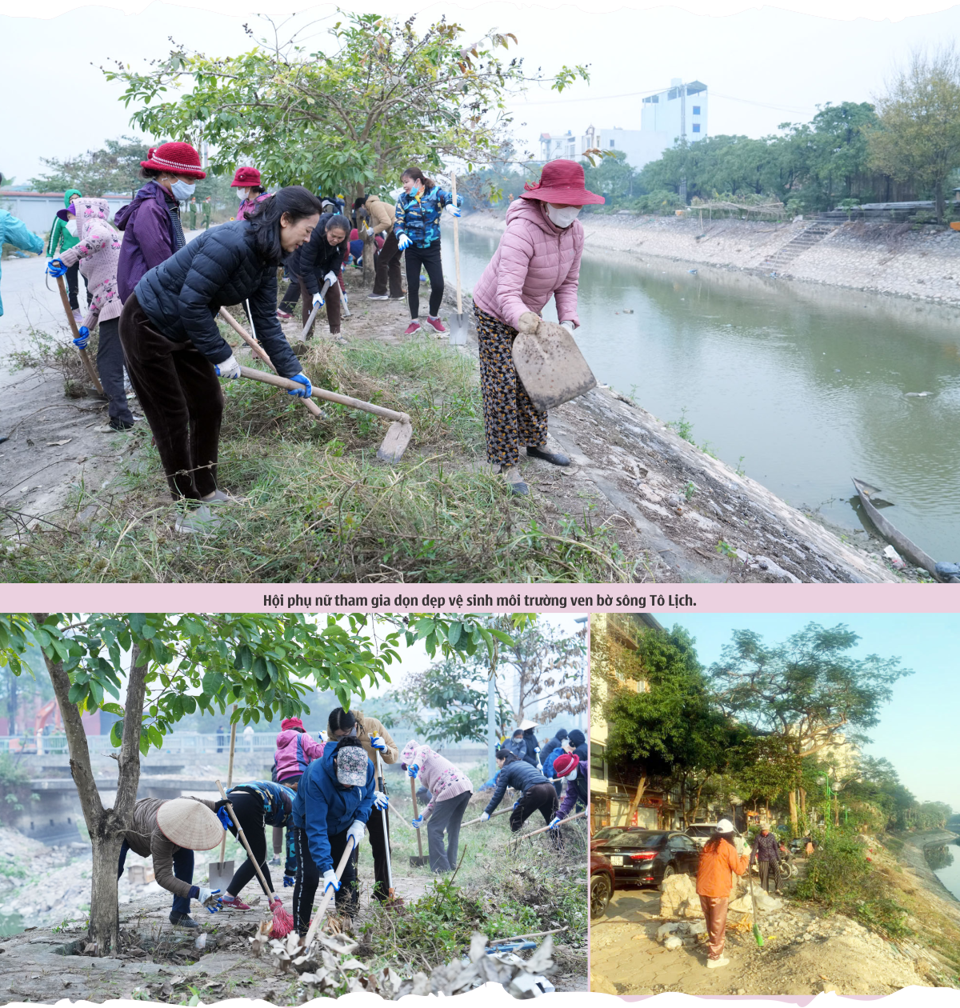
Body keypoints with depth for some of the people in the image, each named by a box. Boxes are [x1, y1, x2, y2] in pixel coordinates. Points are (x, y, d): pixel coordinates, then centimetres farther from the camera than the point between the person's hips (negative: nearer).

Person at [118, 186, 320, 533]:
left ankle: (205, 492, 28)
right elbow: (191, 303, -28)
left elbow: (267, 322, 7)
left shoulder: (265, 260, -1)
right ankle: (189, 512, 8)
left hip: (184, 330, 9)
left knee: (210, 406, 12)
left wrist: (292, 371, 6)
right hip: (147, 325, -9)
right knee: (173, 417, -2)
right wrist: (221, 355, -20)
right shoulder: (231, 243, -30)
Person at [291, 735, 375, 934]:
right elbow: (316, 829, -42)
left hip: (342, 826, 5)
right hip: (308, 824, -5)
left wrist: (359, 822, -17)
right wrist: (327, 870, -45)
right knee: (309, 878, -12)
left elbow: (367, 796, 0)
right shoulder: (316, 777, -42)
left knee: (347, 875, 4)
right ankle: (301, 932, -1)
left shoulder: (367, 768, -26)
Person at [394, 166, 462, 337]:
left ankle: (433, 318, 18)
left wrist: (450, 204, -37)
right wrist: (401, 235, -24)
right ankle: (414, 321, 20)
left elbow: (457, 198, -13)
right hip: (412, 247, 2)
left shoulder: (435, 193, -5)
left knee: (438, 285, -6)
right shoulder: (404, 199, 0)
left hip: (432, 247, -1)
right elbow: (398, 222, -2)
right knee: (412, 286, 4)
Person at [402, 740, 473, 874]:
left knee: (434, 828, 0)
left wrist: (415, 764, -30)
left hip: (451, 790, -10)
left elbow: (424, 749, -14)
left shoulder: (417, 752, 14)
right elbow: (436, 797, 31)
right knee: (453, 829, 21)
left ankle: (441, 868, 0)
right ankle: (451, 865, 25)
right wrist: (422, 817, 31)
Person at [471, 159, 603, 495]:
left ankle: (535, 441, 37)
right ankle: (506, 464, 2)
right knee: (503, 386, -6)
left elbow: (568, 282, -5)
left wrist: (567, 320, -20)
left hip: (528, 313, 7)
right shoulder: (522, 232, -38)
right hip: (495, 314, -7)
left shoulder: (574, 231, -15)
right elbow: (507, 293, -47)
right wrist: (520, 317, -68)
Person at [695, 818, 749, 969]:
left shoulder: (707, 846, 10)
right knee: (718, 925, 2)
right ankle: (714, 958, 4)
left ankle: (715, 947, 30)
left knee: (710, 923, 19)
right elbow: (739, 869, -6)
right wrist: (744, 856, 10)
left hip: (703, 889, 6)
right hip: (718, 891, -6)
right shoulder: (728, 848, -8)